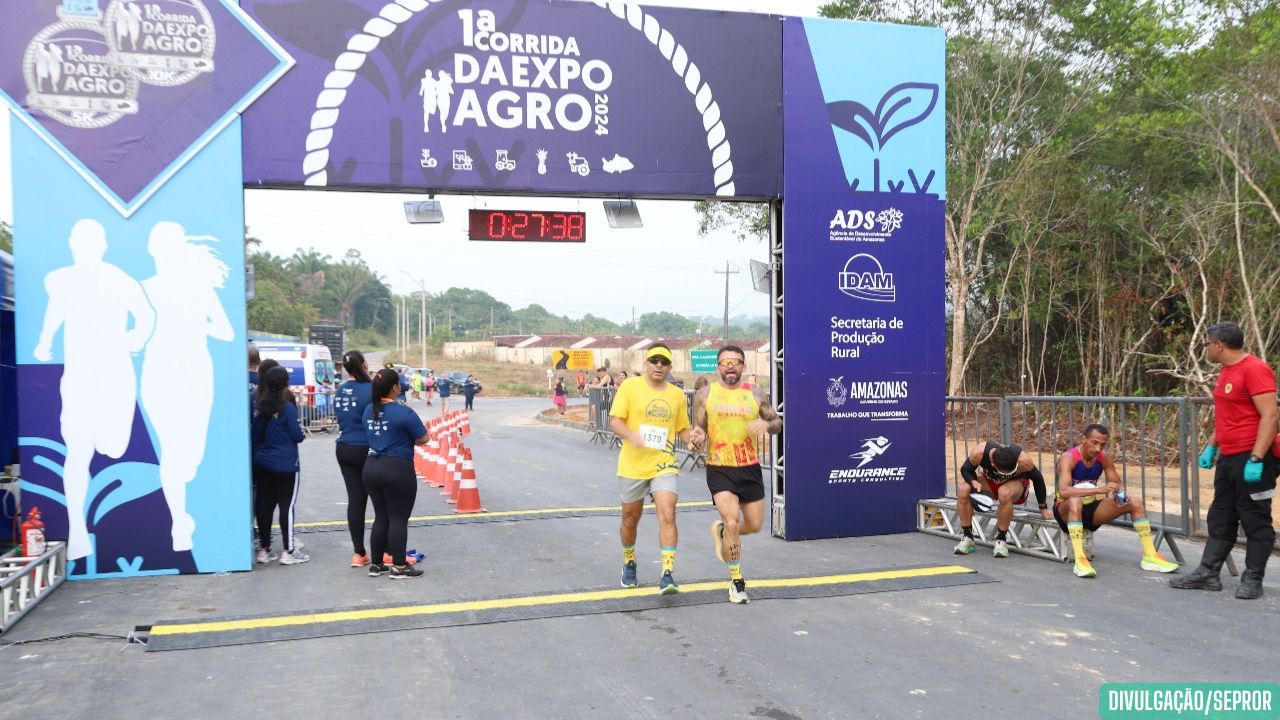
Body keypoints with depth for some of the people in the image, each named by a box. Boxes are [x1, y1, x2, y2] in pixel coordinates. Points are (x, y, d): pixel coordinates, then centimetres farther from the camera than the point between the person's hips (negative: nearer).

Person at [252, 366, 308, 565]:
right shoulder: (287, 408, -14)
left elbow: (255, 435, 12)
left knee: (265, 504, 10)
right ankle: (288, 551, 0)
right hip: (285, 464, -6)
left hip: (262, 464, 6)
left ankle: (264, 550, 16)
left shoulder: (259, 407, 5)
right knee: (287, 505, -1)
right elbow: (297, 435, -12)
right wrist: (301, 432, 9)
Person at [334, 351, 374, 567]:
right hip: (366, 449, -6)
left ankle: (358, 554, 12)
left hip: (343, 449, 6)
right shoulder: (370, 389, -14)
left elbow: (342, 420, 12)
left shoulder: (340, 392, 5)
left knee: (355, 500, 9)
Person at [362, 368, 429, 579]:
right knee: (398, 519, 1)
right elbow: (423, 439, -8)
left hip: (371, 468, 7)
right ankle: (399, 567, 5)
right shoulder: (403, 413, -15)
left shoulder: (369, 410, 6)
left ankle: (376, 564, 20)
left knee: (381, 517, 15)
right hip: (397, 471, -7)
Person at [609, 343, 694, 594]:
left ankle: (667, 574, -15)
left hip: (664, 464, 1)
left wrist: (692, 440, -7)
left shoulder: (677, 395, 7)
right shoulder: (629, 387, -2)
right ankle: (629, 563, 39)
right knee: (631, 518, 13)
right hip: (633, 464, -1)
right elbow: (615, 420, -8)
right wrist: (630, 435, -28)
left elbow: (683, 428, 16)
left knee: (667, 514, -17)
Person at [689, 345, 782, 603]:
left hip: (750, 468, 3)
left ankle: (721, 530, 42)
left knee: (755, 524, 8)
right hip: (719, 468, -3)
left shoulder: (756, 395, 3)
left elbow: (778, 423, 10)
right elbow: (698, 430, 3)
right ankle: (737, 581, 5)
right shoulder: (705, 394, -1)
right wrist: (698, 439, -21)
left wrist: (766, 425, -14)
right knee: (732, 522, -14)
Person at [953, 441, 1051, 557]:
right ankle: (967, 538, -14)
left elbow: (1037, 479, -15)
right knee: (963, 490, -26)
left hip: (1017, 483, -2)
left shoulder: (1023, 461, -35)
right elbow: (965, 469, -12)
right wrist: (974, 482, -34)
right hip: (990, 481, 3)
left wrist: (1043, 508, -7)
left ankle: (1001, 540, -22)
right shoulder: (979, 453, -32)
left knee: (1005, 493, -39)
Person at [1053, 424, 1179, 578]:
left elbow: (1118, 483, 8)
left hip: (1090, 508, 6)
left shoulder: (1103, 458, -3)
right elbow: (1063, 491, -37)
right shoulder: (1068, 458, -22)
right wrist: (1099, 489, -44)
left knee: (1135, 500, -7)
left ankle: (1150, 557, -2)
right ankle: (1080, 560, -45)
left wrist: (1120, 493, -18)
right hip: (1066, 510, -6)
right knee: (1075, 501, -41)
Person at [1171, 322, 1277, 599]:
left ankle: (1252, 579, 7)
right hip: (1229, 458, 10)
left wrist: (1256, 459, -24)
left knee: (1255, 521, 0)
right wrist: (1210, 446, 20)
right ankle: (1208, 573, 17)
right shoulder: (1226, 371, 14)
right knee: (1220, 519, 11)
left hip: (1253, 459, -10)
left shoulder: (1254, 369, -15)